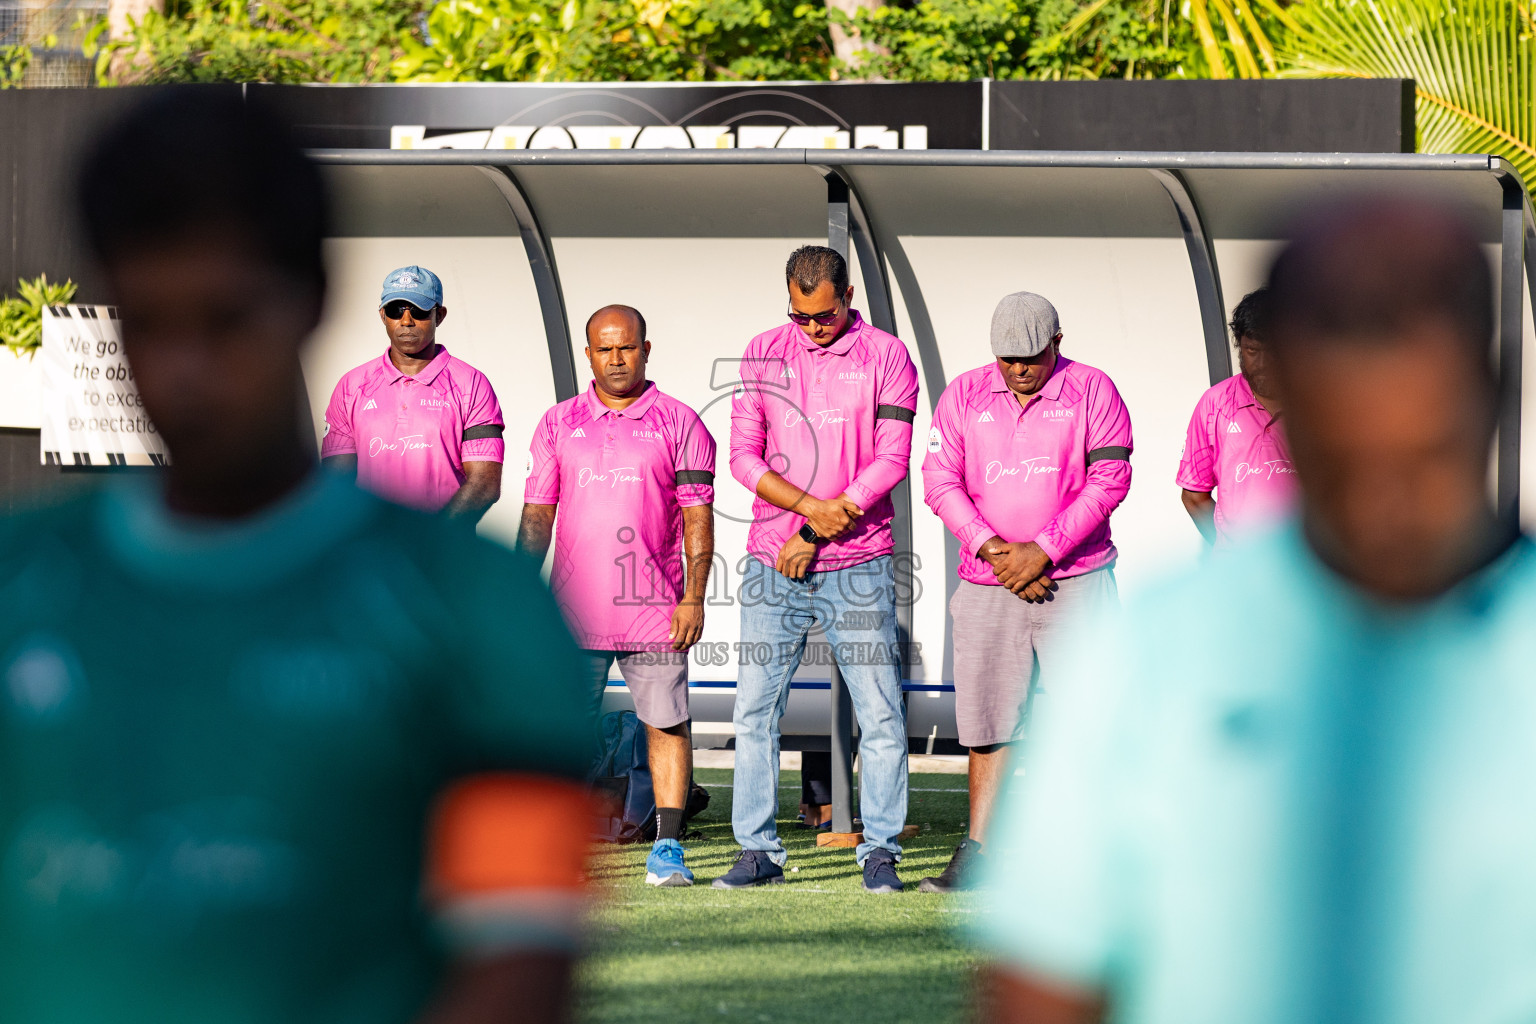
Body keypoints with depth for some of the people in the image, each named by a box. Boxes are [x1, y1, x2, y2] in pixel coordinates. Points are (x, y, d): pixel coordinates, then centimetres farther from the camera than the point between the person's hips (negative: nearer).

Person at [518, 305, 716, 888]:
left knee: (666, 725, -2)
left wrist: (693, 599, -7)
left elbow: (698, 519, 1)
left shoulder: (679, 425, 5)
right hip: (574, 608, 2)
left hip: (654, 612, -1)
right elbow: (536, 517, 12)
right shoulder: (559, 424, 11)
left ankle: (668, 848, 0)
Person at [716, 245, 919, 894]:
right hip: (773, 566, 2)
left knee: (880, 715, -4)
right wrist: (812, 505, -14)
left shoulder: (886, 358, 1)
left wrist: (815, 536, -10)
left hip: (857, 567, -2)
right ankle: (758, 851, 6)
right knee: (755, 711, 0)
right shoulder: (764, 355, 7)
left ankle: (880, 852, 3)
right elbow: (744, 457, 3)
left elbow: (891, 461, -5)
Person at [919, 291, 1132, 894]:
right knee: (986, 719, 5)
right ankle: (976, 852, 11)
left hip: (1072, 580, -2)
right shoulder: (965, 395, 7)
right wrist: (992, 547, -12)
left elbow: (1108, 481, -6)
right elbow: (941, 482, 2)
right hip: (987, 587, 3)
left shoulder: (1091, 392, 0)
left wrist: (1044, 550, -14)